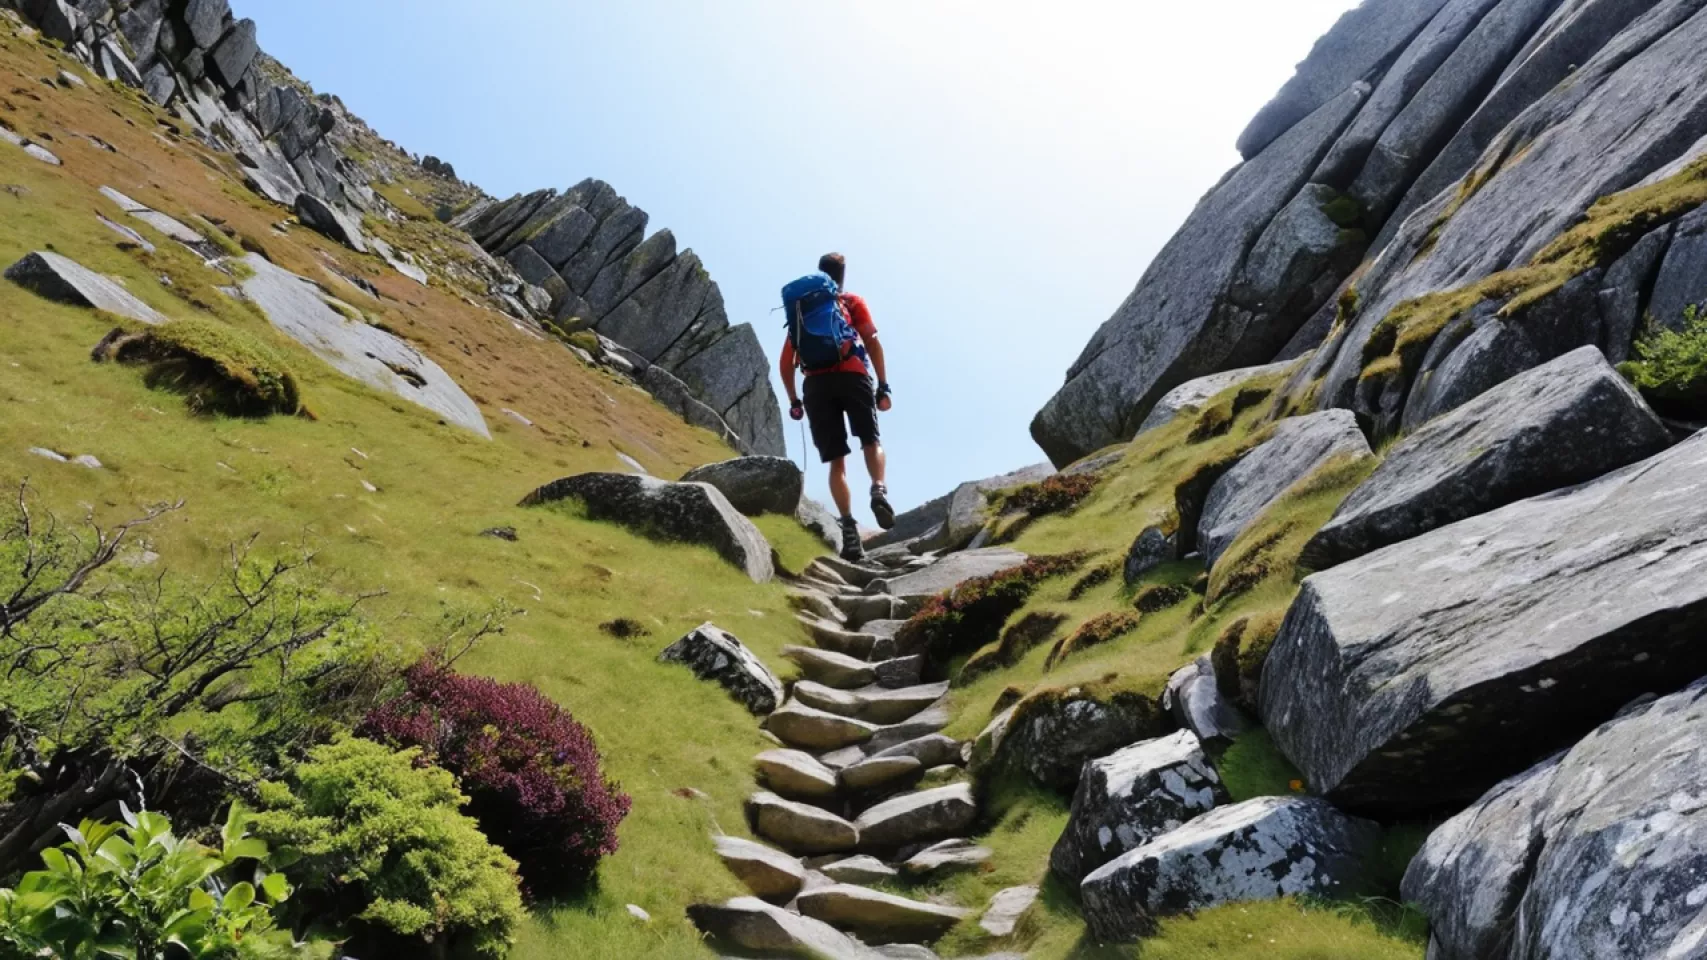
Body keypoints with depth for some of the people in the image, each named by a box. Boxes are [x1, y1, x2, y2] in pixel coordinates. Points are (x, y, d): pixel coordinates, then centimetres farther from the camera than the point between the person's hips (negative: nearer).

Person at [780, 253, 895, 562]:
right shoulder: (853, 302, 17)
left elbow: (786, 361, 20)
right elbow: (872, 342, 1)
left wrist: (794, 400, 25)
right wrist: (883, 386, 0)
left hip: (816, 384, 2)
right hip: (852, 376, -2)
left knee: (836, 460, 2)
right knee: (872, 441, 9)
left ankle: (849, 528, -12)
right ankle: (879, 490, -21)